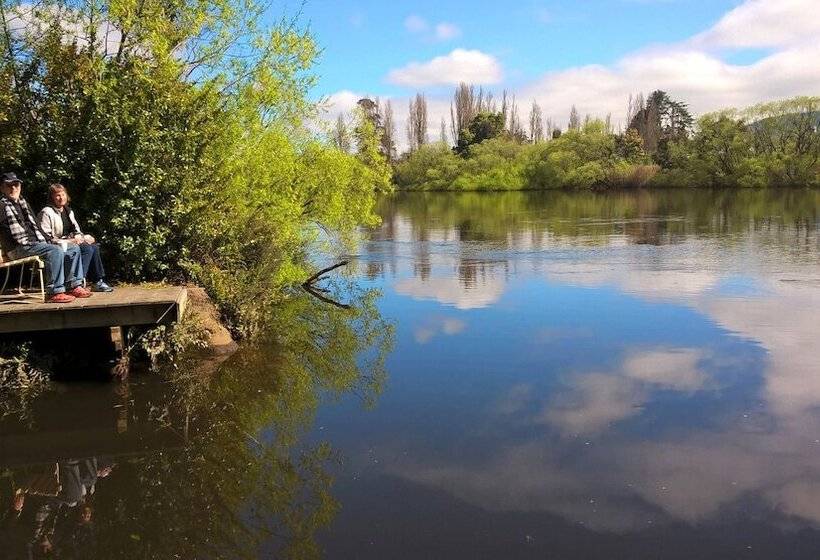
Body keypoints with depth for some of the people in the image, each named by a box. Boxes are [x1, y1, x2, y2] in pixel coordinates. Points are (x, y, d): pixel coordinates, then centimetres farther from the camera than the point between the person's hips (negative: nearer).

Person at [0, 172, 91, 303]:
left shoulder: (22, 202, 24)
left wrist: (45, 240, 12)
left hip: (35, 243, 9)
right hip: (19, 248, -9)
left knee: (74, 248, 4)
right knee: (56, 251, -32)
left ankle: (73, 286, 0)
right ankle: (54, 292, -34)